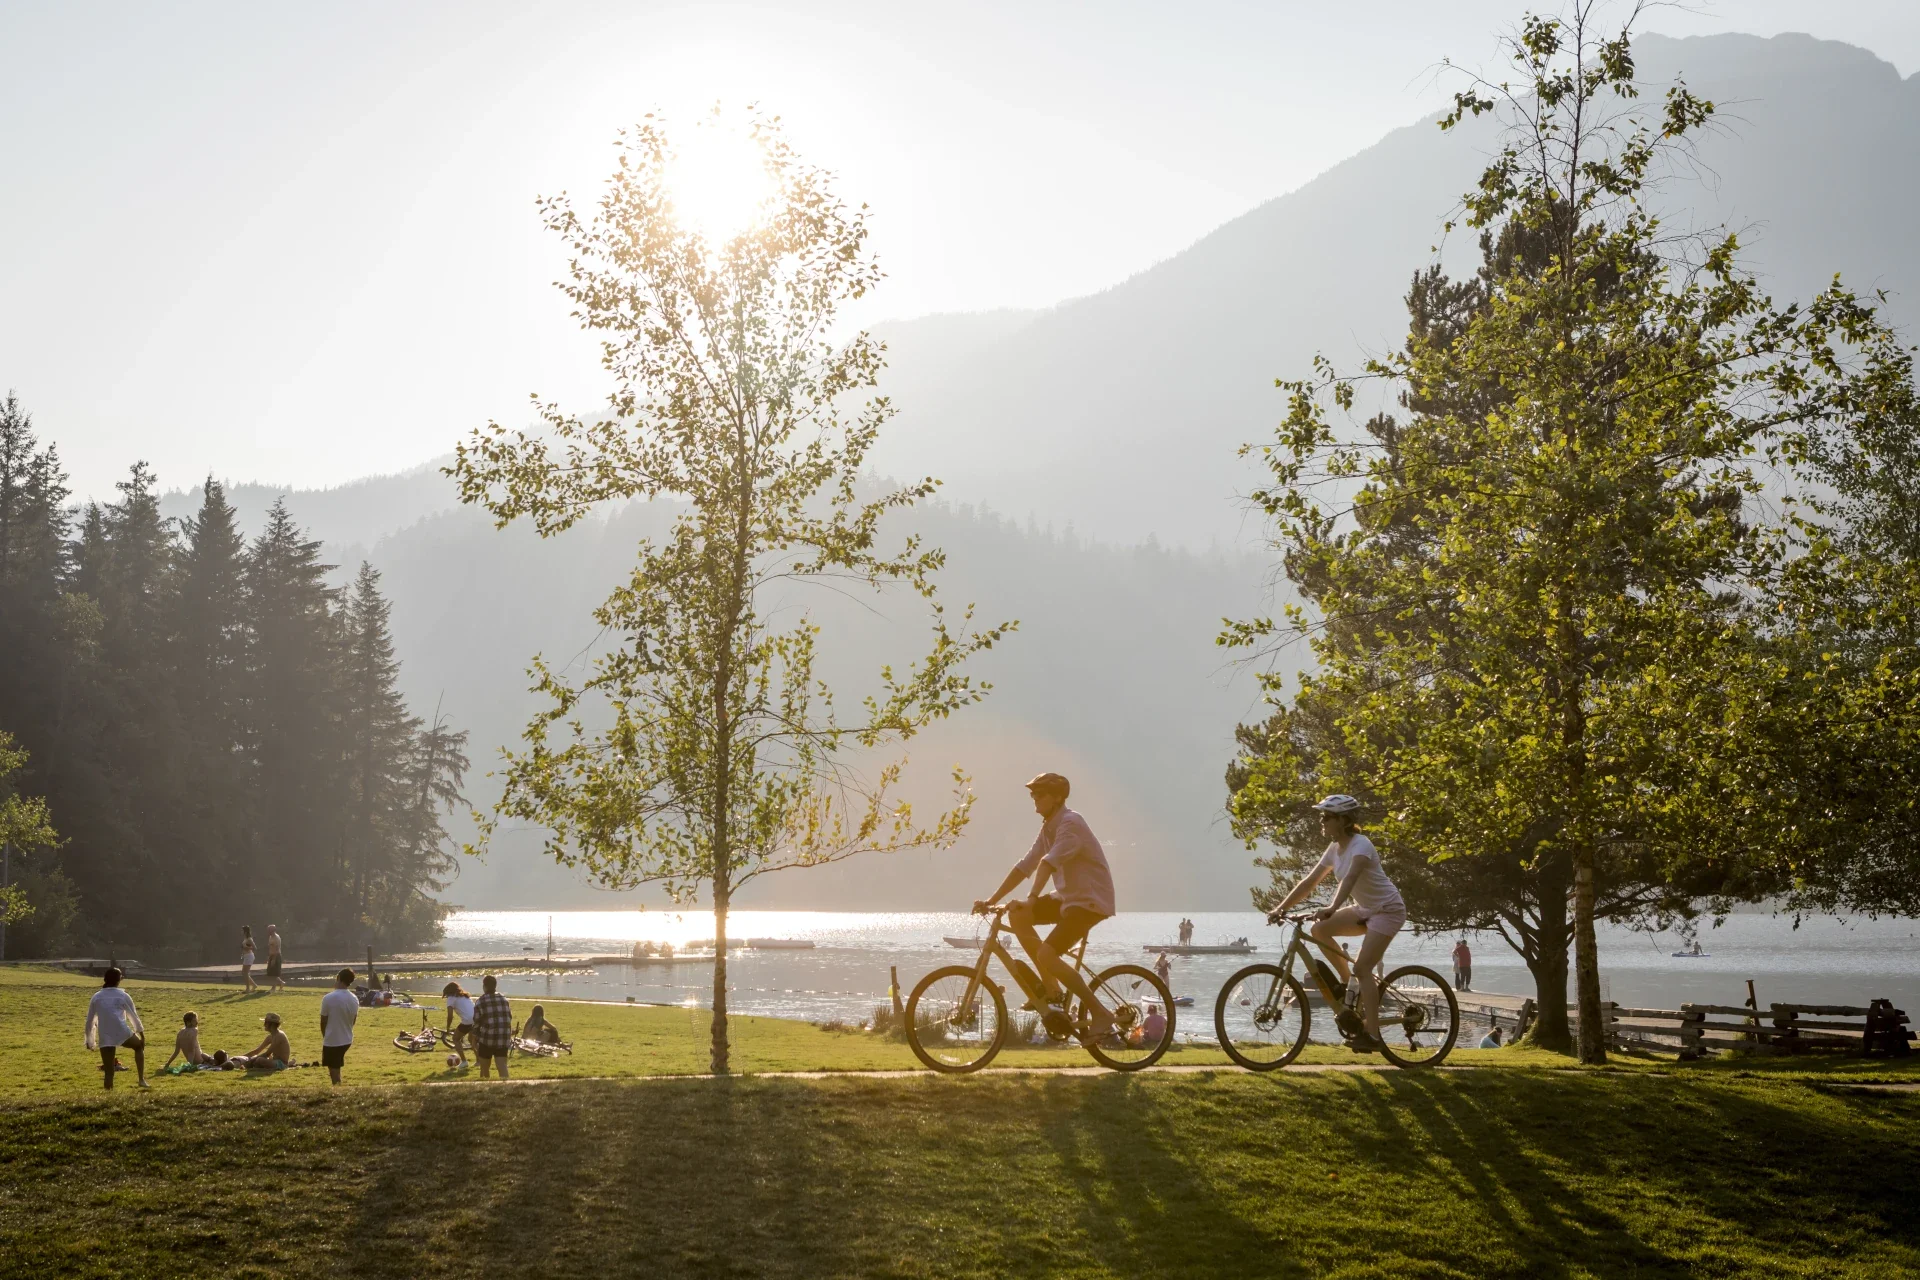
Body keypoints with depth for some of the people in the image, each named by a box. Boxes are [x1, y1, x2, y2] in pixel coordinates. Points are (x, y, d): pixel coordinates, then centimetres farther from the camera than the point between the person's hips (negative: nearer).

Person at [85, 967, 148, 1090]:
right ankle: (141, 1080, 17)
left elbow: (90, 1021, 16)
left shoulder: (96, 997, 13)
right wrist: (141, 1032, 28)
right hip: (122, 1032, -1)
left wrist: (90, 1041, 24)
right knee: (139, 1046, 28)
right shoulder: (123, 996, 8)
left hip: (105, 1038, 1)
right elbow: (134, 1016, 15)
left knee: (109, 1071, 8)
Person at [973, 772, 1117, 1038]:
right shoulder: (1048, 827, 10)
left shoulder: (1071, 823, -18)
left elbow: (1049, 863, -33)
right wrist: (991, 900, 4)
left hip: (1091, 900, -9)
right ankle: (1049, 984, 5)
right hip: (1069, 896, 9)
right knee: (1016, 915, -2)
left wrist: (1032, 899, -46)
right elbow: (1026, 865, 9)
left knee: (1046, 954, -21)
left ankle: (1100, 1014, -15)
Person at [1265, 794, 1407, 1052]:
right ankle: (1351, 986, 4)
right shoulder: (1335, 849, 3)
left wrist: (1332, 909, -55)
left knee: (1362, 967, -17)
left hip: (1387, 910, -8)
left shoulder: (1361, 845, -23)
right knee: (1320, 929, -8)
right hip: (1365, 909, 8)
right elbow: (1310, 882, 2)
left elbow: (1350, 878, -40)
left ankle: (1371, 1033, -14)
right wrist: (1281, 908, -7)